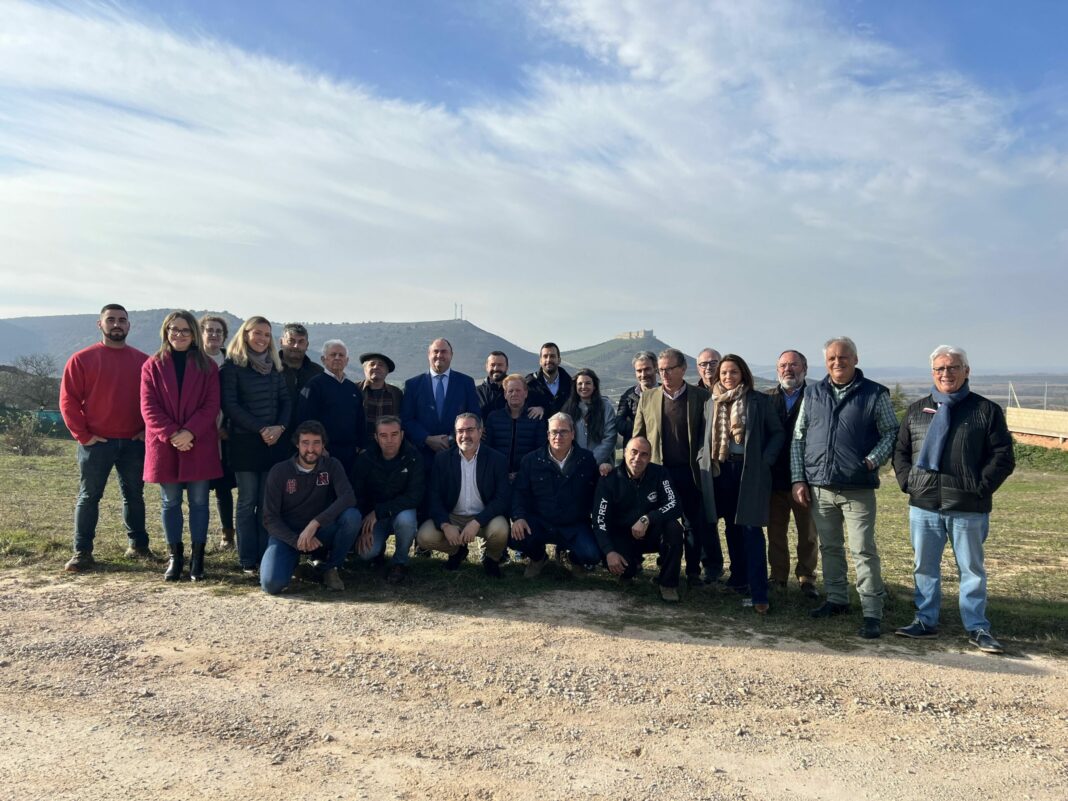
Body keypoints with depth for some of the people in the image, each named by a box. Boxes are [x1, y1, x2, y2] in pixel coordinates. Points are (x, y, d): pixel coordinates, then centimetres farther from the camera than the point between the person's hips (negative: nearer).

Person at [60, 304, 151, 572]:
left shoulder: (143, 361, 7)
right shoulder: (82, 359, 0)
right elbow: (68, 400, -3)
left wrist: (147, 430, 1)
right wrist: (82, 435, -9)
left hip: (134, 442, 2)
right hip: (96, 442, -2)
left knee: (134, 496, 10)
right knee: (88, 497, 3)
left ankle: (138, 546, 20)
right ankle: (82, 552, 9)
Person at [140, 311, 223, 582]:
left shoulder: (207, 366, 6)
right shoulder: (153, 366, 6)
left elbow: (211, 405, -2)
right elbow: (148, 407, -2)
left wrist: (190, 432, -16)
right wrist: (171, 435, -14)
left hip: (199, 444, 0)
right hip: (164, 445, 1)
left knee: (199, 501, 4)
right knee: (170, 502, 8)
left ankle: (197, 558, 12)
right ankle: (175, 557, 18)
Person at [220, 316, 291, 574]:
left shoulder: (274, 366, 13)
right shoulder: (232, 366, -2)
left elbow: (285, 400, 12)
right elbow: (229, 405, -9)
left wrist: (279, 427, -7)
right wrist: (261, 429, -13)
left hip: (274, 442, 4)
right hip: (245, 442, -4)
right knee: (248, 502, 1)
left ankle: (266, 556, 8)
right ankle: (248, 560, 7)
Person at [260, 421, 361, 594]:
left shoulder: (332, 466, -5)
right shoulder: (279, 471, -7)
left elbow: (348, 498, -21)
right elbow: (270, 518, -8)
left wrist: (315, 523, -33)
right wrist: (297, 540, -24)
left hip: (320, 533, 1)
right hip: (287, 534, -1)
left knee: (352, 515, -28)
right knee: (272, 584, -26)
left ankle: (329, 567, -5)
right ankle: (293, 559, 11)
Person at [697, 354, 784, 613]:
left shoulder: (758, 401, -1)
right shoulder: (712, 402, 10)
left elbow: (778, 432, 2)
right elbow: (705, 435, 19)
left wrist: (766, 459, -8)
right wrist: (703, 457, 4)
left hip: (750, 472, -4)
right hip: (720, 470, 4)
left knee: (751, 529, -9)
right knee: (731, 527, 12)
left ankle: (758, 594, -10)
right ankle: (739, 579, 24)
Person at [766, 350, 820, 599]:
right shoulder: (767, 398, 7)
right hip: (774, 477, 2)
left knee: (808, 533, 8)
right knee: (775, 531, 11)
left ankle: (806, 577, 22)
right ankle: (778, 575, 22)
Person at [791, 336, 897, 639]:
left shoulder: (876, 394, 0)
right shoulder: (812, 394, 8)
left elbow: (891, 433, 2)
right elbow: (798, 438, 9)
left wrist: (873, 460, -13)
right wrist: (798, 479, 4)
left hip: (858, 489, -4)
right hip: (819, 488, 4)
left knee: (863, 550, -3)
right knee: (829, 547, 14)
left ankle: (872, 613, 5)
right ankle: (836, 599, 28)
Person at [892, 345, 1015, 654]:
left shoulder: (987, 410, 1)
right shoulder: (916, 410, 10)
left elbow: (1003, 456, -2)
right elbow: (900, 451, 14)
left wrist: (980, 487, -11)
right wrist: (907, 481, 0)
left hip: (968, 509, -3)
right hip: (923, 506, 3)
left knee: (972, 570, 8)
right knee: (925, 567, 10)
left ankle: (977, 628, 19)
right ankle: (925, 621, 22)